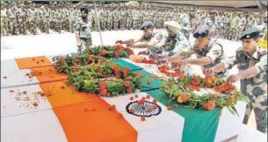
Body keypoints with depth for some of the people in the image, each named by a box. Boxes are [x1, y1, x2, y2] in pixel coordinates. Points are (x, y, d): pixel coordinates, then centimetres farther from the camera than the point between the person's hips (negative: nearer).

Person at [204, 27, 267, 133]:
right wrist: (214, 69, -49)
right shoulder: (240, 53, -10)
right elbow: (227, 62, -27)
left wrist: (239, 75, -60)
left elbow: (257, 69, -41)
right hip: (245, 95, 3)